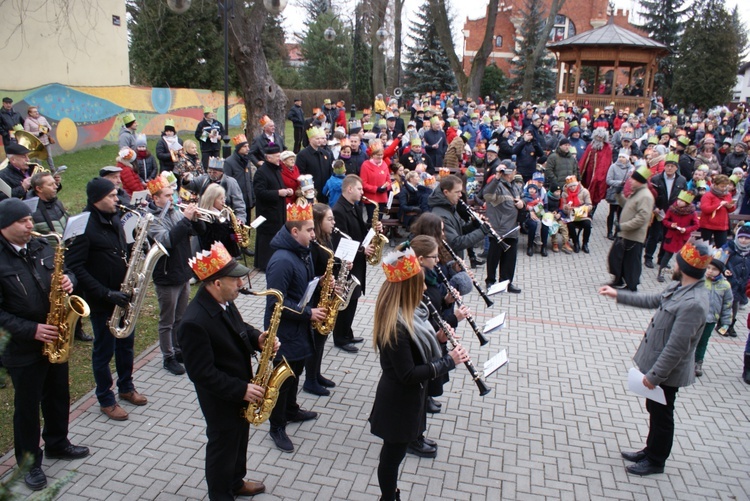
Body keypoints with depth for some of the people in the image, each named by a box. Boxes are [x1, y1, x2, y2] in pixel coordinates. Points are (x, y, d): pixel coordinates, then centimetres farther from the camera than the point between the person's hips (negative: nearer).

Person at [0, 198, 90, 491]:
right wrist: (31, 330, -25)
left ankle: (57, 443, 41)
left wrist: (67, 281, -11)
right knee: (27, 405, 10)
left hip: (55, 339, 6)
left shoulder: (42, 247, 1)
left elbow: (65, 273, 12)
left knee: (58, 395, 20)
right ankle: (30, 463, 28)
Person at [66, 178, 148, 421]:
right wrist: (106, 294, -25)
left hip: (123, 296, 7)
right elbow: (75, 267, -23)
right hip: (101, 301, -7)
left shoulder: (114, 219, 5)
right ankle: (106, 400, 24)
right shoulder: (84, 226, -20)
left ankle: (126, 387, 38)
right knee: (104, 351, 8)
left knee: (126, 344, 19)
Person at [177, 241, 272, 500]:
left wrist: (258, 338, -9)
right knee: (223, 447, 15)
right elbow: (203, 374, -29)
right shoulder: (194, 323, -34)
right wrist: (242, 390, -26)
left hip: (241, 391, 8)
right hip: (221, 400, -8)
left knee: (240, 440, 28)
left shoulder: (223, 301, -7)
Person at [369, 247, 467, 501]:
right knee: (394, 453, 13)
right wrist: (448, 361, -22)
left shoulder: (408, 313, -2)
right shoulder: (395, 326, -31)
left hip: (407, 397, 9)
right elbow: (408, 374, -28)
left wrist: (438, 339, -4)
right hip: (399, 401, -9)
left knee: (394, 451, 26)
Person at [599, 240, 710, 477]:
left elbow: (676, 348, -29)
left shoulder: (693, 304, -32)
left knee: (661, 415, 12)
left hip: (667, 371, -9)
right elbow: (652, 300, 17)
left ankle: (656, 461, 32)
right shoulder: (678, 287, -2)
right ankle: (650, 450, 43)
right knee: (654, 409, 24)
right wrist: (618, 295, 20)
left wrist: (654, 375, -22)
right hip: (657, 362, 9)